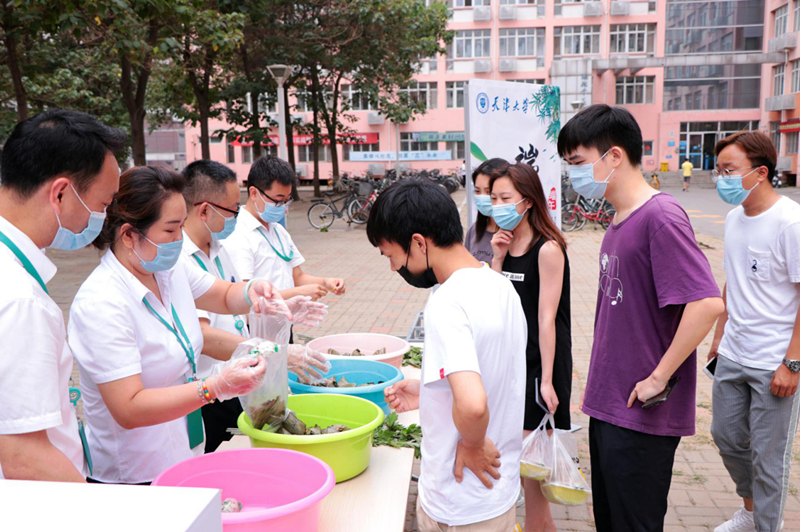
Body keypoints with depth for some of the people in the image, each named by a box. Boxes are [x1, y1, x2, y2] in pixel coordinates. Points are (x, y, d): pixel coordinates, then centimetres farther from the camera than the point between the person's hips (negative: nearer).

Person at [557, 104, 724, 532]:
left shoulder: (660, 216, -18)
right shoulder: (618, 223, 9)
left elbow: (707, 303, -27)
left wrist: (658, 378, -20)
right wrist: (601, 389, 13)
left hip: (642, 416, -8)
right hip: (606, 407, 9)